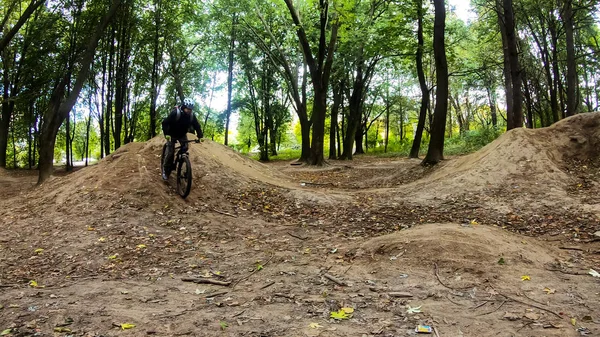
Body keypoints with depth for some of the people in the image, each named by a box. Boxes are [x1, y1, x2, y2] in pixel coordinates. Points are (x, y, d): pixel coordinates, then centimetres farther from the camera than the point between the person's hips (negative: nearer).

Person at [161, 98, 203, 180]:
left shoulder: (192, 115, -17)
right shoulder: (175, 113, -30)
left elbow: (197, 125, -9)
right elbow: (165, 123, -30)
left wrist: (200, 136, -22)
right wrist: (166, 134, -41)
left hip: (182, 134, 4)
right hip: (172, 134, -4)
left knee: (185, 149, -14)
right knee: (170, 152, -9)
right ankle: (166, 171, 4)